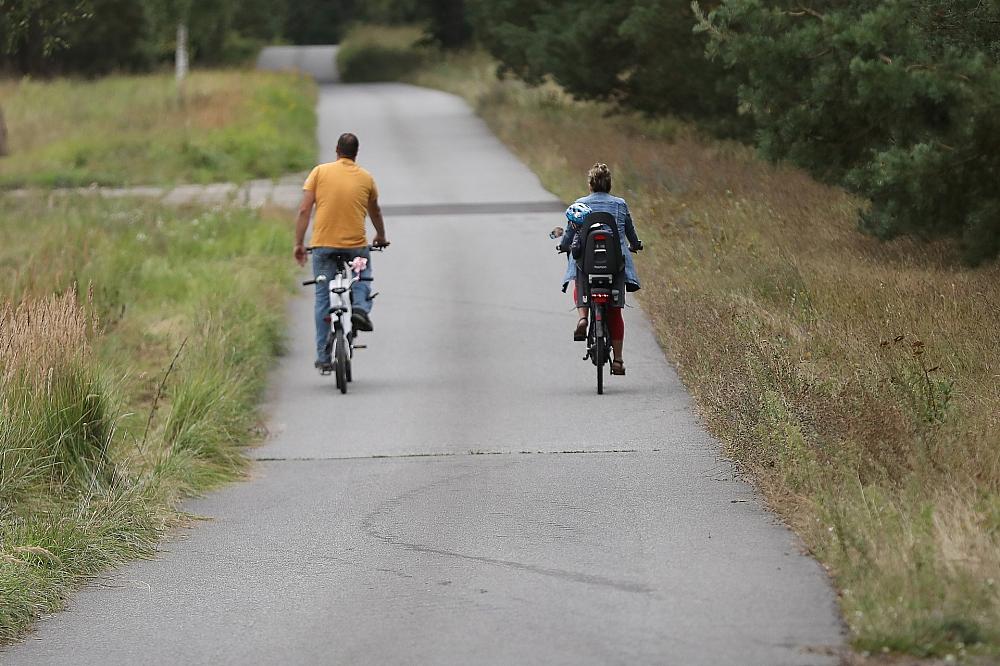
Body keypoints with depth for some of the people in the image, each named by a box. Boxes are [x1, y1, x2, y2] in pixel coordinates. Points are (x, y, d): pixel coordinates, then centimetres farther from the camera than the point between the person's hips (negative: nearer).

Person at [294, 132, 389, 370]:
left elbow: (304, 210, -5)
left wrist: (299, 243, 1)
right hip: (356, 244, 0)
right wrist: (381, 236, 40)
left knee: (323, 297, 7)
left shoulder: (320, 172, 1)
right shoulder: (366, 178, 6)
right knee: (363, 280, 27)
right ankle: (361, 306, -7)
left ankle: (323, 356, 5)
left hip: (323, 245, 0)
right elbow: (375, 211, 23)